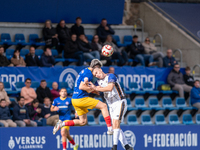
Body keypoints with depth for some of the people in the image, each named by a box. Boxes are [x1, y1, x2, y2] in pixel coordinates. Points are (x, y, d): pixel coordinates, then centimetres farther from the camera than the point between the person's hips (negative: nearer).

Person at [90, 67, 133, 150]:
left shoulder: (111, 76, -12)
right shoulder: (99, 82, 10)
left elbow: (110, 88, -28)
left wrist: (96, 88, -29)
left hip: (120, 103, -8)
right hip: (111, 105, 8)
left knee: (115, 124, -19)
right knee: (116, 127, 3)